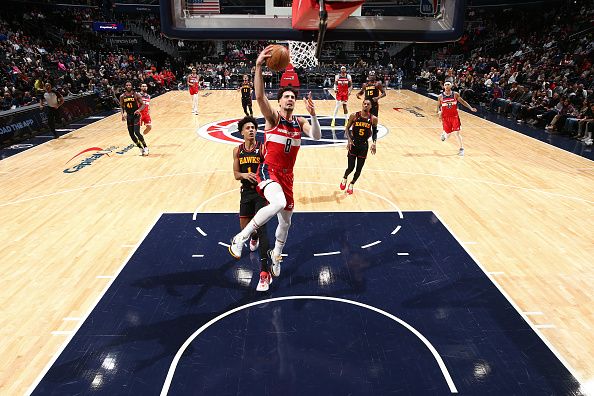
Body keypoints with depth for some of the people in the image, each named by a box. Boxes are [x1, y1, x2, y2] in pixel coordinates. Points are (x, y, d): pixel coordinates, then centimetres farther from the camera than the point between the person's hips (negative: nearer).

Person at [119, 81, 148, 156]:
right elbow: (122, 107, 11)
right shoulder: (122, 96, 3)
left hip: (136, 115, -4)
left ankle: (145, 147, -1)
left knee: (137, 132, -17)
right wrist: (123, 114, -7)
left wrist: (139, 110, -25)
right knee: (131, 134, 3)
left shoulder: (136, 95, -6)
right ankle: (141, 149, 16)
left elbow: (143, 104, -6)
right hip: (129, 116, 4)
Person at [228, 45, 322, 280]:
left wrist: (312, 115, -24)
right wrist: (258, 67, -36)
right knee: (278, 203, -37)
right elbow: (260, 96, -24)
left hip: (287, 175, 6)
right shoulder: (273, 117, -5)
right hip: (269, 171, -6)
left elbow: (316, 136, -8)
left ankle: (276, 255, 42)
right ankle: (241, 238, -20)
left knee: (286, 219, 16)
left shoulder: (299, 122, 8)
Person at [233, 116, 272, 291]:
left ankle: (265, 271, -13)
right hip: (246, 191, 5)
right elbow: (236, 174, 4)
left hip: (261, 191, -5)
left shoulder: (263, 148, -9)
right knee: (245, 227, 17)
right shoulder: (238, 151, 3)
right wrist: (245, 175, -17)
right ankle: (254, 237, 58)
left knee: (261, 228, -14)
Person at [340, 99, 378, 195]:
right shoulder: (354, 116, -8)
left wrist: (374, 142, -6)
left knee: (359, 169, 4)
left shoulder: (373, 119, -4)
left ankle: (351, 184, 31)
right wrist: (349, 140, -15)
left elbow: (374, 132, 8)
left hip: (364, 145, 2)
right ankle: (344, 178, 31)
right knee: (351, 167, -4)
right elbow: (347, 128, -2)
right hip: (353, 144, -1)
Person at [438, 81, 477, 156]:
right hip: (446, 117, 0)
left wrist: (471, 108, -6)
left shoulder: (455, 94, -4)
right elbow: (438, 106, 6)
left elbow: (462, 101, 3)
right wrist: (439, 112, -15)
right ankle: (443, 134, 44)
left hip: (454, 116, 0)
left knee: (457, 133, -8)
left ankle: (461, 148, 3)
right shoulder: (440, 96, -4)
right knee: (447, 135, 5)